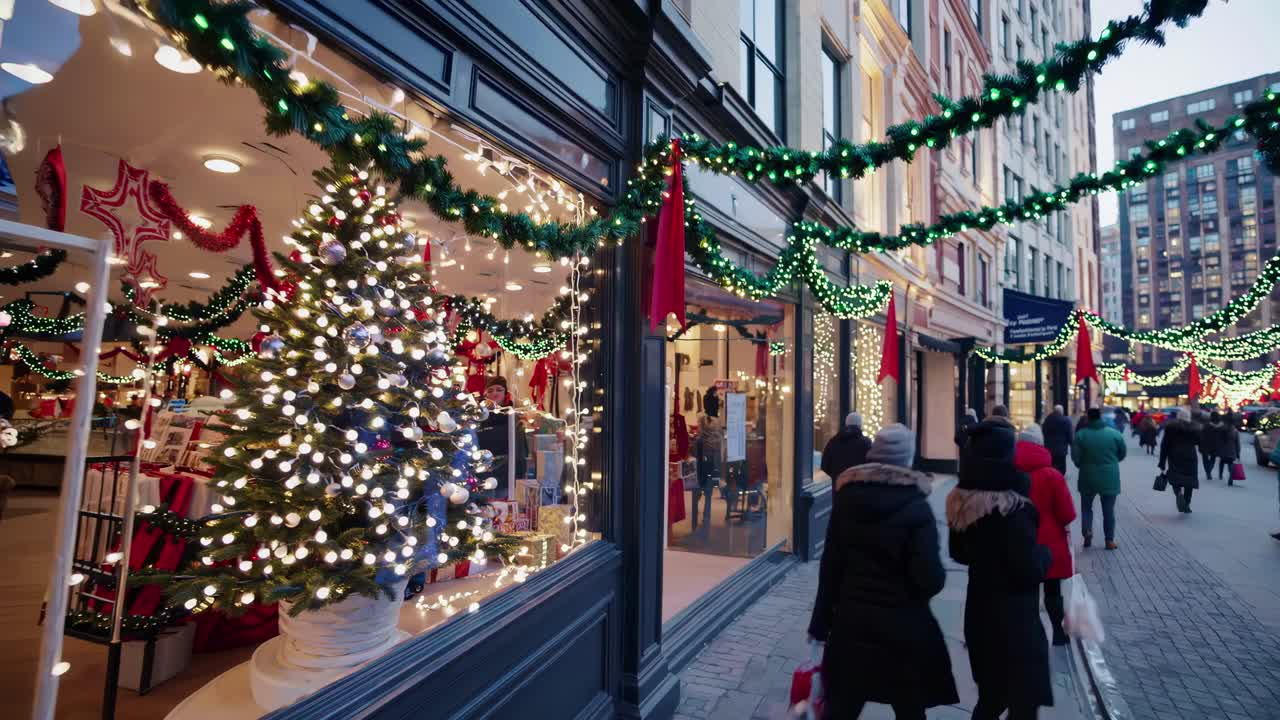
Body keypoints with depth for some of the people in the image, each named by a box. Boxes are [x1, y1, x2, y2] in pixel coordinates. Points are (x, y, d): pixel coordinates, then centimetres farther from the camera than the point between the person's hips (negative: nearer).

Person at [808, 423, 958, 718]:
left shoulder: (847, 498, -4)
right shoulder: (916, 507, -14)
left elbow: (830, 564, -2)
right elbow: (931, 579, -19)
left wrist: (821, 621, 7)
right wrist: (937, 576, 5)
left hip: (851, 620, 3)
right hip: (903, 626, -2)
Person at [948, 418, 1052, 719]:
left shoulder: (962, 502, -1)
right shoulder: (1012, 508, -23)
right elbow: (1032, 571, -21)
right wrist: (1044, 553, -3)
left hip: (979, 611, 7)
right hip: (1014, 617, -7)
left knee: (991, 694, 22)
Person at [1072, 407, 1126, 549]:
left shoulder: (1081, 435, -10)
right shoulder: (1115, 434, -5)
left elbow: (1075, 457, -9)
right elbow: (1122, 454, 5)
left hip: (1088, 477, -1)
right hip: (1110, 478, 1)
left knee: (1086, 507, 15)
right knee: (1108, 510, 10)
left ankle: (1087, 532, -3)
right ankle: (1109, 540, 15)